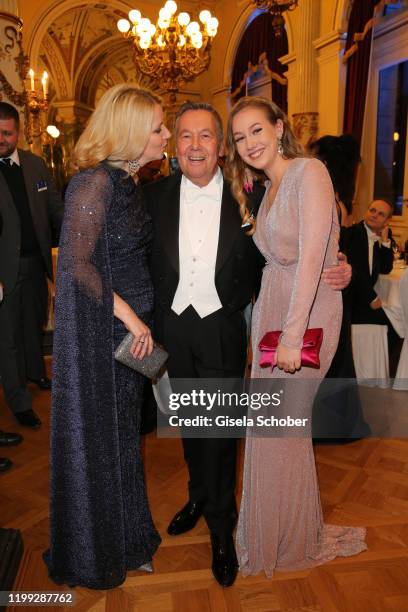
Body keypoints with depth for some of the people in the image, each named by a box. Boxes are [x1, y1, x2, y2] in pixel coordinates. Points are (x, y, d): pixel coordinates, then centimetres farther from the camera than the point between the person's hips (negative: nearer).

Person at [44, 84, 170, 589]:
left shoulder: (128, 182, 10)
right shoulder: (96, 181, -17)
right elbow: (78, 264, -21)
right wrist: (130, 317, -18)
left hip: (129, 327, 8)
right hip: (98, 332, -8)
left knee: (122, 431, 19)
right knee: (95, 439, 8)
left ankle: (125, 538, 40)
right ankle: (91, 554, 32)